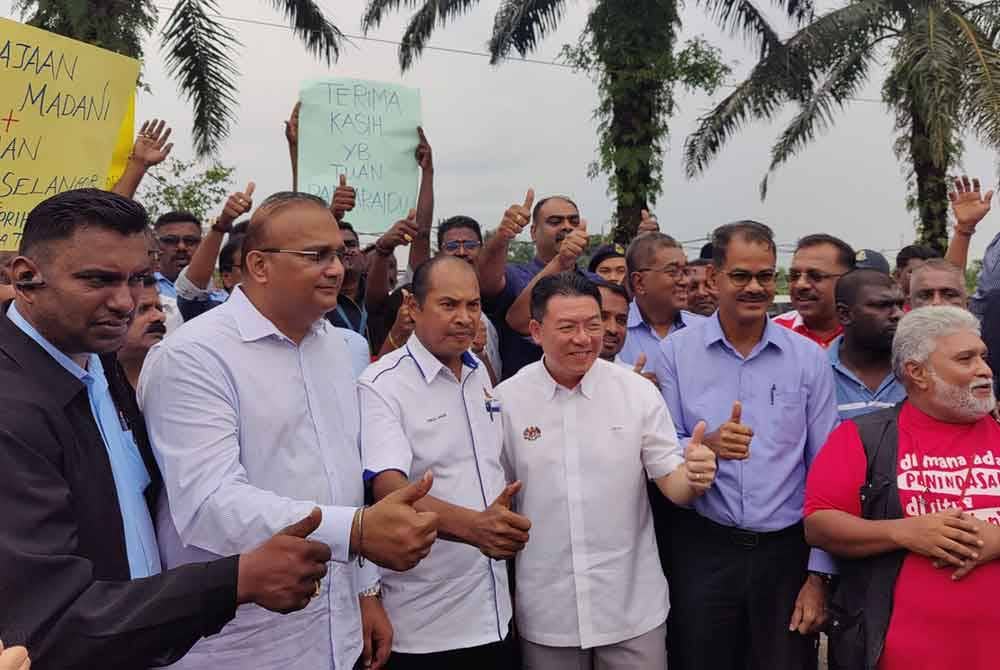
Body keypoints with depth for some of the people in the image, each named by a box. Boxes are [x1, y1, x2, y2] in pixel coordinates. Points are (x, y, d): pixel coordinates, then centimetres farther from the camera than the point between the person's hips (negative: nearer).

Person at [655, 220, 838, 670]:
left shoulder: (809, 358, 0)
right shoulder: (677, 351, -2)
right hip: (702, 549, 0)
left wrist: (819, 574, -1)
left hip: (787, 549, 1)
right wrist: (708, 447, -23)